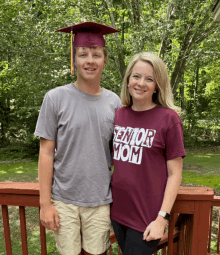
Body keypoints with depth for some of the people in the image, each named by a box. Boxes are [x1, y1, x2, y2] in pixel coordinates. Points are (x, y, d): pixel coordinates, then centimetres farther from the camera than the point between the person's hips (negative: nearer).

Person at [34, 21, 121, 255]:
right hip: (64, 201, -1)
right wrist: (45, 203, -6)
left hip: (100, 201, 2)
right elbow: (46, 152, -5)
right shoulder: (55, 98, -7)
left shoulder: (114, 102, 0)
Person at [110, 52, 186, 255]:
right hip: (117, 210, 5)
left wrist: (162, 218, -13)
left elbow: (175, 174, -10)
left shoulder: (168, 118, -12)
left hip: (147, 216, -5)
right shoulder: (119, 114, 1)